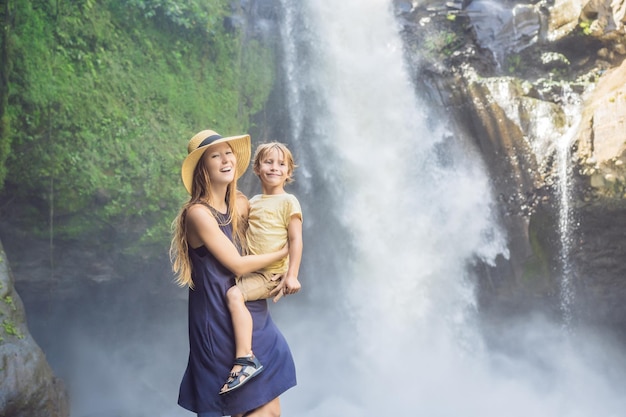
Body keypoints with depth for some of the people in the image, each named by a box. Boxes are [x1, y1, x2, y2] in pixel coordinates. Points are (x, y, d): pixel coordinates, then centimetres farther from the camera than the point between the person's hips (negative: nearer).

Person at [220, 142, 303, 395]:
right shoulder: (253, 203, 14)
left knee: (234, 294, -28)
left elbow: (296, 240, -11)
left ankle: (245, 359, -28)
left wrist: (292, 275, -18)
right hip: (251, 270, 8)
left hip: (273, 273, -8)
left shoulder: (288, 201, -6)